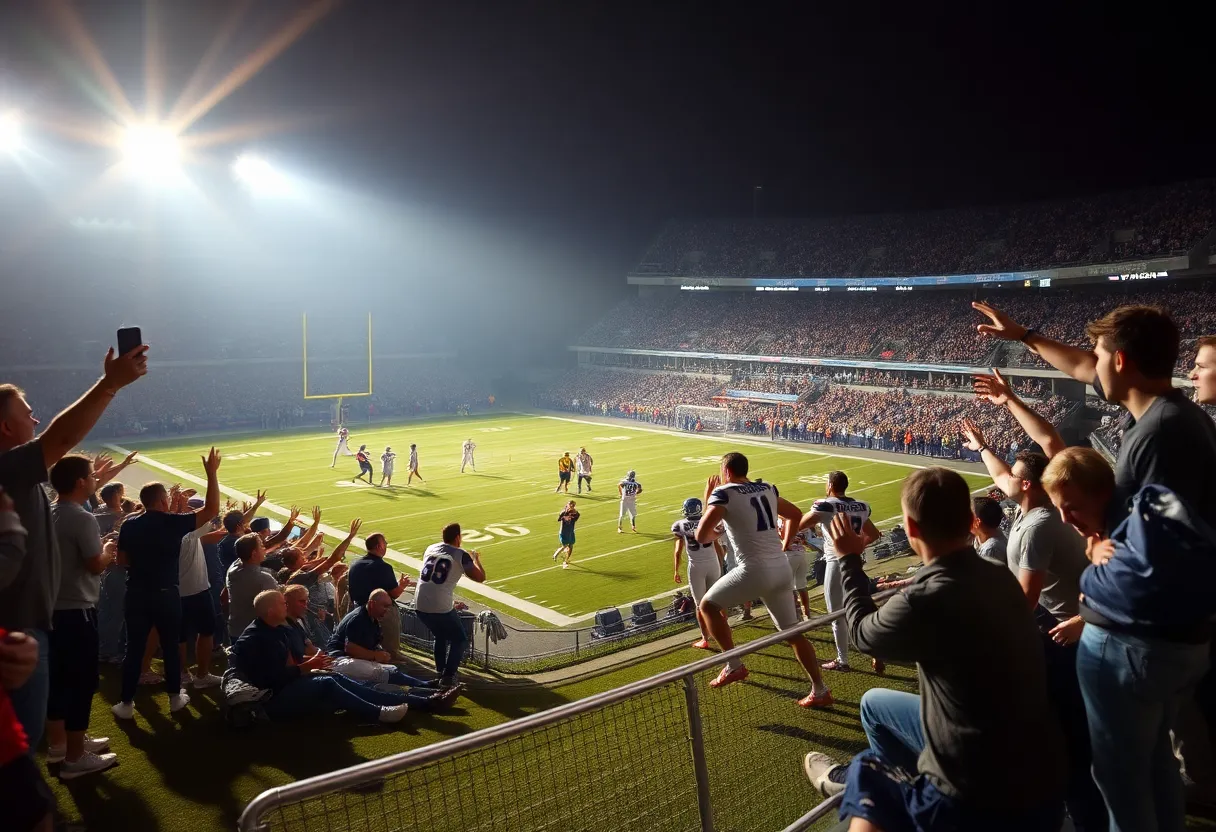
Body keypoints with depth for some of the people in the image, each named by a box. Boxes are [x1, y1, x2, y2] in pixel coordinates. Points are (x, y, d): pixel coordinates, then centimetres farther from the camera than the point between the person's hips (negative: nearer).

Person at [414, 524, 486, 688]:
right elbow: (480, 578, 0)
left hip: (419, 605, 6)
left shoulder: (430, 548, 14)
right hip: (441, 608, -6)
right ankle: (448, 677, 3)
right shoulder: (461, 555, -2)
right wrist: (476, 559, 18)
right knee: (460, 640, 14)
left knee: (440, 636, 31)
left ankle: (440, 671, 34)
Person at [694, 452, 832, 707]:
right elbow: (797, 516, 26)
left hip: (755, 570, -7)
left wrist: (716, 532, 8)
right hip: (782, 567, 7)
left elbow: (701, 537, -12)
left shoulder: (723, 493, -6)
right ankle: (820, 691, 22)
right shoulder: (767, 488, 13)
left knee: (709, 605, 13)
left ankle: (734, 665, 8)